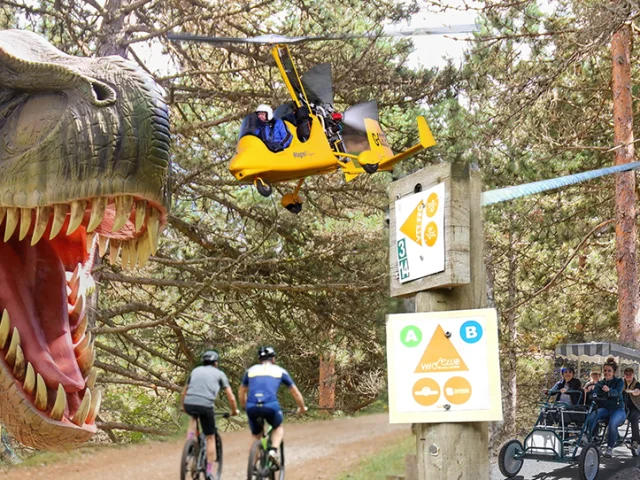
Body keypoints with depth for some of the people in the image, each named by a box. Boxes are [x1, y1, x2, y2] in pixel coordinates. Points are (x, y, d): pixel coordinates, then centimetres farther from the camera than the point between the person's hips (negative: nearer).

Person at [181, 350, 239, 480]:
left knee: (193, 417, 39)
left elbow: (184, 392, 36)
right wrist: (234, 410, 32)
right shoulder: (219, 373, 17)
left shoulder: (195, 370, 27)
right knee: (210, 438, 15)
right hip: (205, 406, -3)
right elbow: (231, 397, 15)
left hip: (189, 404, 3)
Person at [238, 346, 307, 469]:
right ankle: (273, 451, 2)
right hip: (271, 406, -2)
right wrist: (302, 408, 44)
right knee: (278, 428, 27)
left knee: (256, 437, 25)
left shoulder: (251, 370, 25)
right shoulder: (280, 371, 21)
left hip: (252, 407, 2)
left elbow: (241, 393, 35)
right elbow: (296, 393, 29)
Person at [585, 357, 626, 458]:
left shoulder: (619, 382, 1)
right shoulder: (599, 384, 13)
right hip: (604, 409, 3)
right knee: (591, 418, -30)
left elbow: (617, 392, -21)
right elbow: (595, 394, -6)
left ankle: (609, 448, -23)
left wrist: (609, 390, -45)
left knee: (612, 423, -36)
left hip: (617, 409, -3)